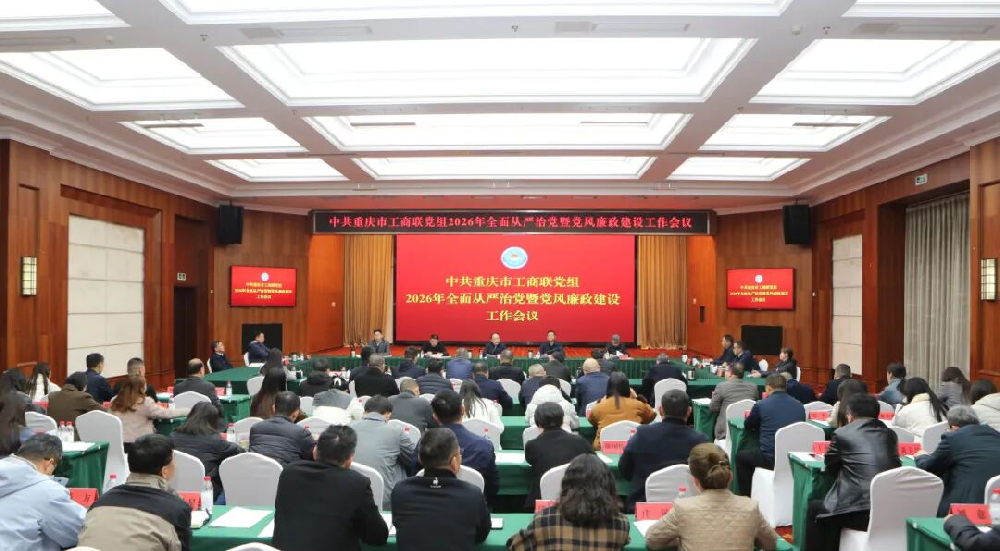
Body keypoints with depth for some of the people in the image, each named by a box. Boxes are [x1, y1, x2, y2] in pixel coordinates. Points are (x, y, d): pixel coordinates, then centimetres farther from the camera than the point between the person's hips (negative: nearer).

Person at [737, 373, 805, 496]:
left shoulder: (761, 405, -3)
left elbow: (748, 426, 13)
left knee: (741, 457, 23)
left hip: (771, 458, -5)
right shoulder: (799, 405, 9)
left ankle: (746, 497, 24)